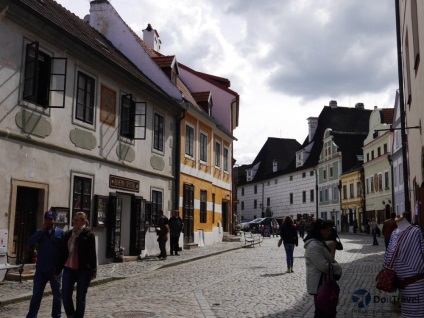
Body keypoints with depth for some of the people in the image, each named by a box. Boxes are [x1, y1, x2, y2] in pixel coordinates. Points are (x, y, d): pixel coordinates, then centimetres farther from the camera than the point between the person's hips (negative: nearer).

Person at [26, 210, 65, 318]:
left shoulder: (60, 233, -3)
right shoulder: (40, 232, 6)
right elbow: (30, 243, -9)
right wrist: (41, 231, -14)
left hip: (55, 270, -2)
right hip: (41, 270, 2)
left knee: (57, 295, 10)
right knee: (36, 295, 3)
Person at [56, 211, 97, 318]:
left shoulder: (88, 235, -4)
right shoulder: (68, 234, 10)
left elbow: (92, 254, -8)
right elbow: (63, 253, 13)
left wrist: (93, 271, -13)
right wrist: (58, 270, 12)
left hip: (83, 270, -4)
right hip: (69, 269, 4)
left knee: (80, 298, 4)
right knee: (65, 296, 2)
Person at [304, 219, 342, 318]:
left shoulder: (320, 243, 11)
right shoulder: (313, 246, -23)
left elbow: (330, 260, 16)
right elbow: (324, 266, -26)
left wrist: (336, 267, -5)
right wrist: (338, 269, -10)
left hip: (325, 283, 10)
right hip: (320, 285, -10)